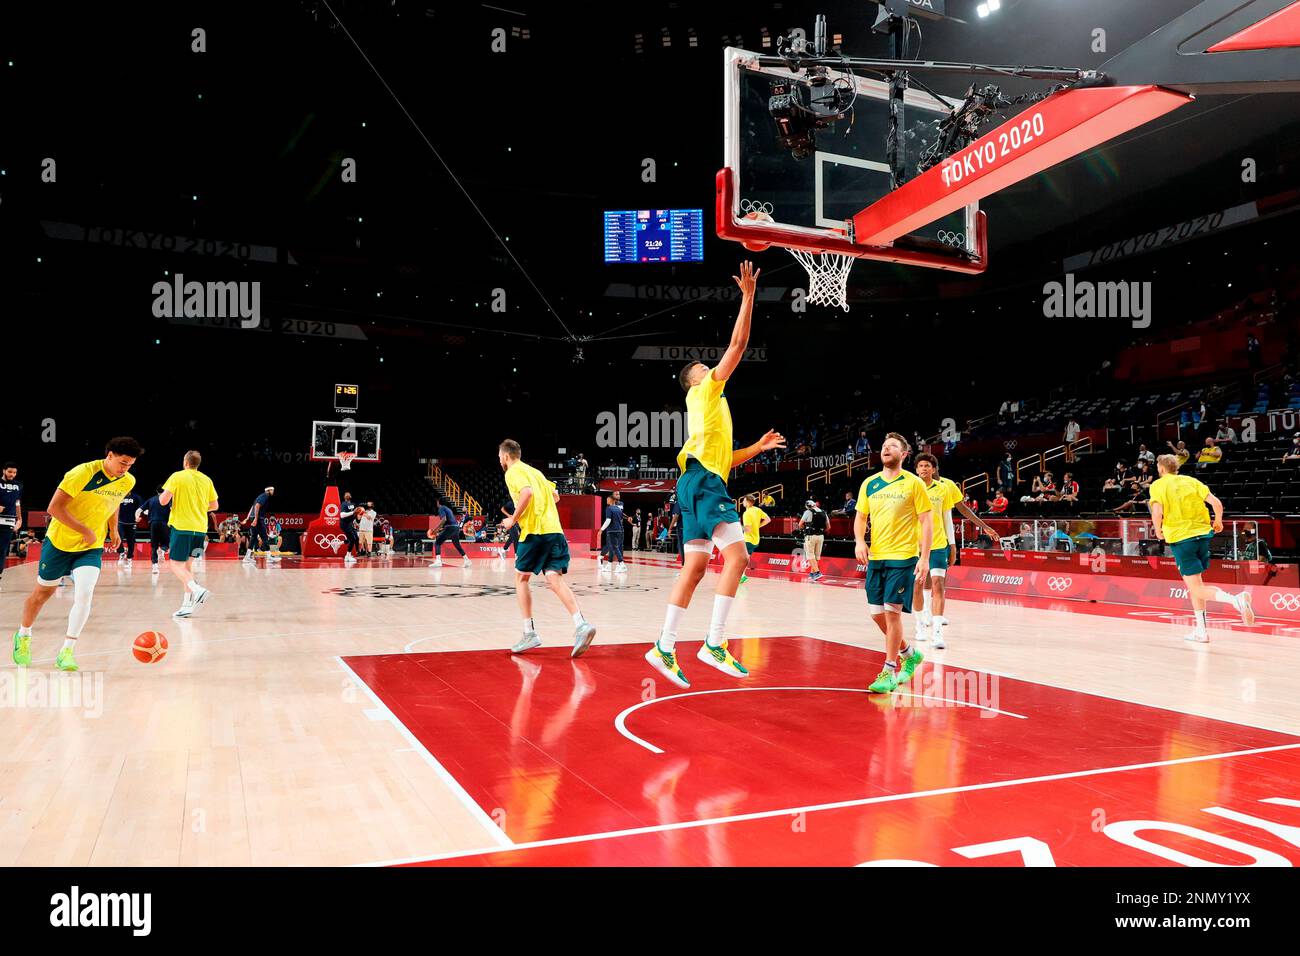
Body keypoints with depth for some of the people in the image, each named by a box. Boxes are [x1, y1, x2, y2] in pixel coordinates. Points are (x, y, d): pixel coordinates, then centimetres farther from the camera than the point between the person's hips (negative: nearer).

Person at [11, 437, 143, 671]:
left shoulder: (128, 482, -4)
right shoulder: (83, 473, -23)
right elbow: (54, 507, -22)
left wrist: (113, 530, 12)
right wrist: (86, 531, -23)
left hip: (92, 548, 3)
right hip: (60, 541, -3)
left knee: (84, 594, -17)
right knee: (43, 592, 14)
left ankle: (66, 651, -6)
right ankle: (23, 636, 42)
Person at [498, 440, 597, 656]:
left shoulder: (513, 472, 0)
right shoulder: (534, 471, 26)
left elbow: (527, 492, -20)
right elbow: (555, 496, 29)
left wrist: (513, 519, -11)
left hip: (534, 531, -7)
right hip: (554, 529, 7)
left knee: (521, 577, 10)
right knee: (554, 579, -4)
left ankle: (530, 633, 8)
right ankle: (581, 624, -24)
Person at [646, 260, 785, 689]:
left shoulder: (710, 407, 31)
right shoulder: (705, 392, 7)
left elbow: (723, 458, 31)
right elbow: (738, 344, -1)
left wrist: (758, 446, 29)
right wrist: (748, 295, 2)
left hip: (703, 482, 10)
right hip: (703, 480, -10)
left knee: (695, 567, 6)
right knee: (737, 555, -19)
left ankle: (664, 647, 6)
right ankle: (714, 644, -23)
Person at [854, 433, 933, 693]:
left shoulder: (913, 483, -4)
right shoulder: (869, 484, 9)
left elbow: (927, 521, -4)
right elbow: (860, 517, 15)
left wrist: (924, 557, -11)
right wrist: (859, 541, -4)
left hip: (903, 557, -5)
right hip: (875, 557, 5)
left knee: (892, 611, -10)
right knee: (877, 613, 7)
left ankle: (889, 672, 2)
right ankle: (910, 653, 31)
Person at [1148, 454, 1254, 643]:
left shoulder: (1158, 485, 0)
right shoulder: (1191, 480, 10)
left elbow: (1157, 513, -14)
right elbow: (1216, 503, 1)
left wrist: (1158, 531, 4)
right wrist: (1218, 522, 19)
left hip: (1180, 538, -5)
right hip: (1202, 534, 6)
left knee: (1197, 590, -5)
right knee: (1195, 585, 18)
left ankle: (1236, 600, -30)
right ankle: (1201, 630, 17)